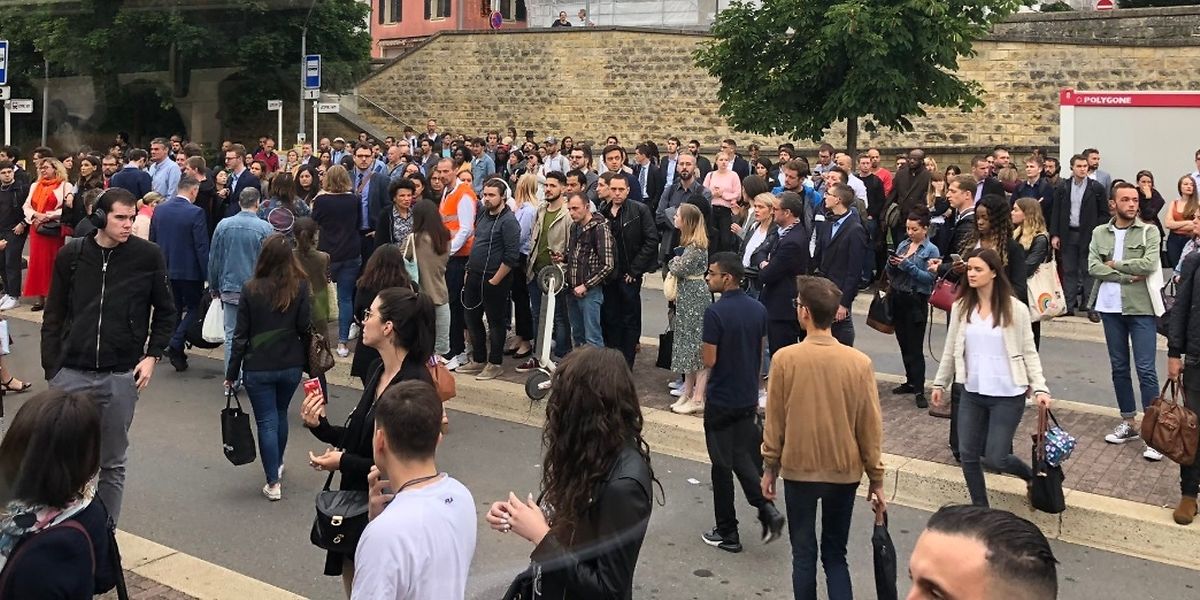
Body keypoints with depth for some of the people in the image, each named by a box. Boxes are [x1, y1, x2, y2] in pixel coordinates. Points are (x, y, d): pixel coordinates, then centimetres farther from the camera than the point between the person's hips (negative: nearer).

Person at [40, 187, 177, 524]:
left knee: (112, 464, 9)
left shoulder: (148, 256, -2)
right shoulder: (72, 256, 1)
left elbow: (165, 312, 7)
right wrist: (51, 367, 2)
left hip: (121, 376, -1)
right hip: (71, 373, 1)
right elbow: (54, 317, 7)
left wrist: (152, 355, -3)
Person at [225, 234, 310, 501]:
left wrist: (231, 373, 1)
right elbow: (305, 329, -5)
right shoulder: (301, 287, -8)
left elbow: (241, 335, -7)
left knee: (266, 421, 5)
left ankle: (273, 483, 6)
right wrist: (310, 365, 5)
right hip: (291, 366, 2)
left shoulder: (251, 289, -10)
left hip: (258, 368, -2)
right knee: (280, 415, 23)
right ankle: (277, 465, 39)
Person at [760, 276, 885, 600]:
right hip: (845, 472, 2)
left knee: (804, 554, 13)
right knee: (835, 554, 16)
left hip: (798, 470, -2)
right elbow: (870, 427, -4)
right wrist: (876, 478, 6)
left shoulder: (784, 358, -14)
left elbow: (774, 422, -6)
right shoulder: (859, 362, -10)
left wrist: (769, 468, 7)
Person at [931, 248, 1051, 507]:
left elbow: (1029, 352, -6)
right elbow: (951, 349, 10)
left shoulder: (1015, 309, -9)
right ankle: (980, 507, 25)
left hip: (1007, 396, -4)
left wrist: (1040, 388, -15)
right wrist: (940, 383, 14)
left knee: (994, 459, -3)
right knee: (968, 455, 6)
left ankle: (1033, 476, 30)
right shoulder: (961, 307, 1)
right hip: (971, 393, 4)